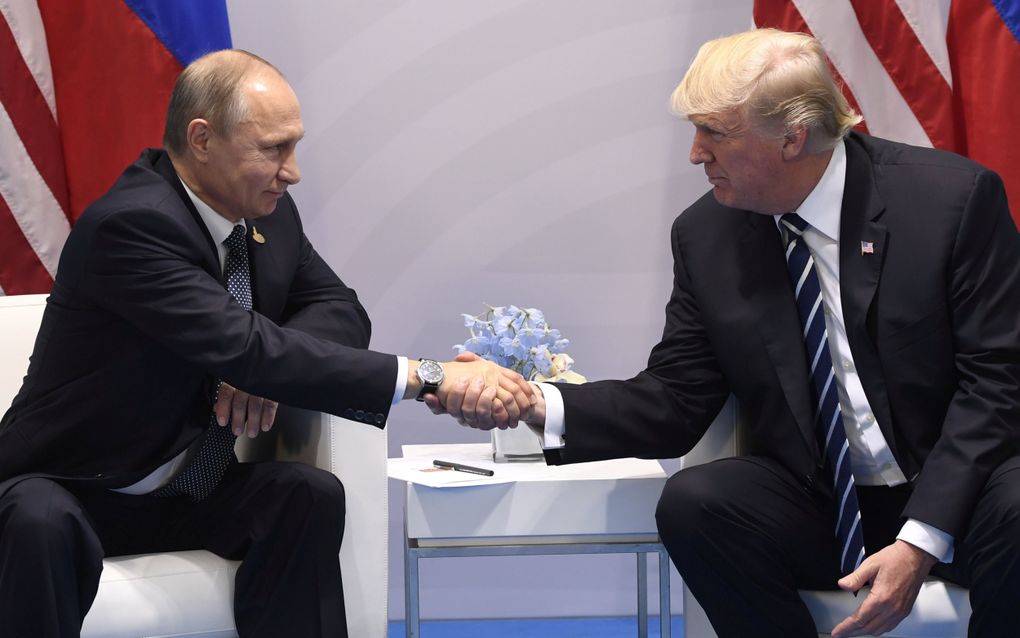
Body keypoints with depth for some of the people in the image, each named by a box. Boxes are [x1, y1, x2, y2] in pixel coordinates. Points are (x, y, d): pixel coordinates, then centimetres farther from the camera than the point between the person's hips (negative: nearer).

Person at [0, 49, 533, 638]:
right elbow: (247, 350, -33)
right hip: (72, 492, -6)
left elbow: (340, 309, 7)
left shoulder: (269, 214, 0)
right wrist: (428, 379, -36)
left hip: (189, 492, 6)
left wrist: (265, 362, -17)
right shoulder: (131, 224, -25)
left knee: (312, 494, -21)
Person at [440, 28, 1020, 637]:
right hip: (822, 512, 3)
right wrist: (541, 405, -14)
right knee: (693, 501, -26)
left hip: (956, 496, -3)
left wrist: (920, 540, -22)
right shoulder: (706, 235, 1)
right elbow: (674, 403, 4)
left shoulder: (957, 196, -10)